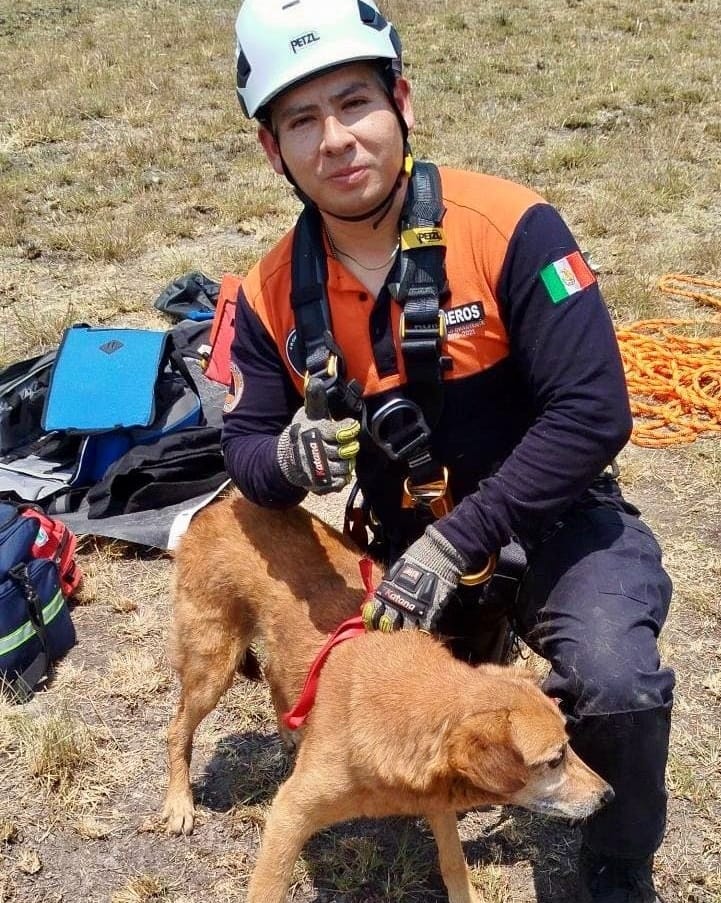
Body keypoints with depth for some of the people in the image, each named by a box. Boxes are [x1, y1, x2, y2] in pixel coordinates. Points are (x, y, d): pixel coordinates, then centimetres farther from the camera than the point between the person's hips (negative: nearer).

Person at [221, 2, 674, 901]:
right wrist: (289, 458, -26)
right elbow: (244, 448, -1)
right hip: (414, 544, 5)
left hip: (553, 523, -4)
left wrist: (455, 545, -26)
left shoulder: (508, 227, -22)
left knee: (615, 685, -29)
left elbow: (592, 414, -24)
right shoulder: (274, 293, -8)